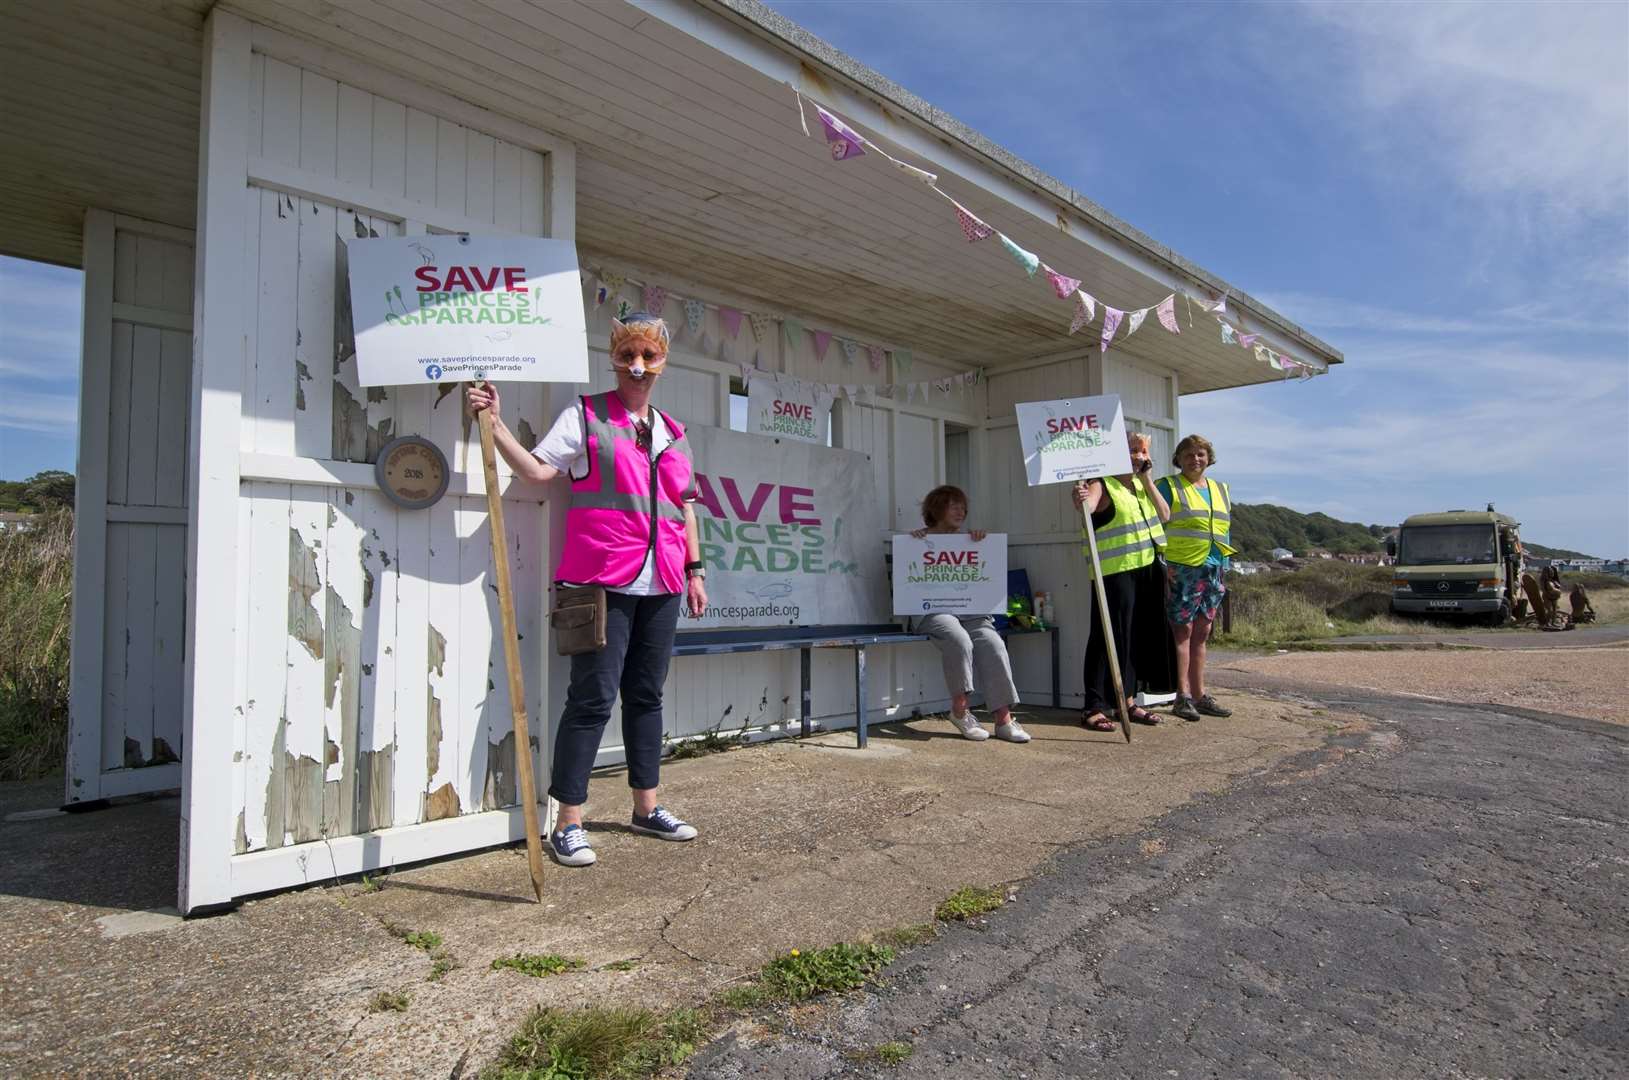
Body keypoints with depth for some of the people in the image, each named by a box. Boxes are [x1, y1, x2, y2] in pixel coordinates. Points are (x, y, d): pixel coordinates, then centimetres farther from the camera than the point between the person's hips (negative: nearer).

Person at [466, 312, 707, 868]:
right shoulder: (585, 416, 3)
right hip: (603, 582, -5)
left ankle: (647, 807, 25)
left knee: (646, 695, 13)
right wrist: (495, 426, -18)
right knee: (593, 697, -5)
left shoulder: (673, 433, 18)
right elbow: (537, 470, -6)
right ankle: (569, 823, 5)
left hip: (660, 586, 6)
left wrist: (695, 571, 15)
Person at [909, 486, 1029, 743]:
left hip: (970, 610, 4)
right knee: (960, 640, -35)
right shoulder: (919, 539, 11)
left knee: (992, 644, -24)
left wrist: (983, 542, 0)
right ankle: (960, 709, -17)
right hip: (933, 609, -4)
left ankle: (1004, 720, -22)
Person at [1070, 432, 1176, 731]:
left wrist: (1147, 480, 0)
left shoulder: (1142, 484, 16)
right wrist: (1081, 501, -54)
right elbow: (1089, 503, -30)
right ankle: (1096, 707, -4)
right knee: (1111, 636, -9)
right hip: (1115, 573, -8)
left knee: (1138, 635, 12)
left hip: (1147, 571, 8)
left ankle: (1127, 700, 23)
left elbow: (1164, 515, 7)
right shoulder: (1102, 485, -9)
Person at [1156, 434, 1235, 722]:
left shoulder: (1221, 490, 17)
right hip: (1182, 569, -6)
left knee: (1201, 633, 10)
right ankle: (1182, 696, -1)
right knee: (1183, 630, -5)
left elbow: (1225, 528, 22)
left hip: (1214, 569, 6)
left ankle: (1200, 694, 16)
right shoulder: (1168, 486, -2)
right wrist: (1164, 563, -18)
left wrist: (1224, 569, 14)